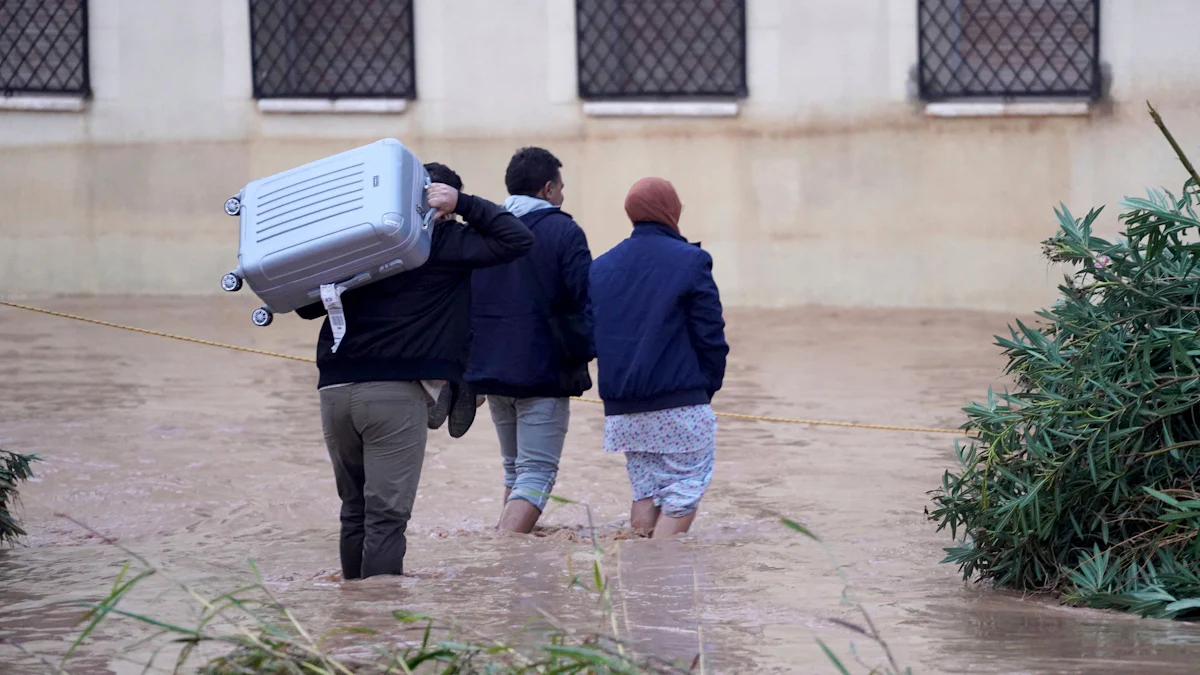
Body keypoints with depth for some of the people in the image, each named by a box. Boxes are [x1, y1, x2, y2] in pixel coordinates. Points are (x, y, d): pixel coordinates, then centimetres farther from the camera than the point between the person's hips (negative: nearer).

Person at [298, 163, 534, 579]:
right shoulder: (444, 241, 2)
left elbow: (307, 307, 14)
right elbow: (517, 239, -1)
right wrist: (463, 204, 1)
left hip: (335, 388, 5)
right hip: (395, 392, -5)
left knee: (355, 510, 16)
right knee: (387, 516, -4)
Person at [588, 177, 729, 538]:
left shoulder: (600, 267, 9)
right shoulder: (689, 261, -7)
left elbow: (588, 335, 10)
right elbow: (711, 336, -7)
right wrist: (707, 387, 6)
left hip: (623, 410, 6)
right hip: (680, 406, -6)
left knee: (645, 492, 13)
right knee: (682, 494, -1)